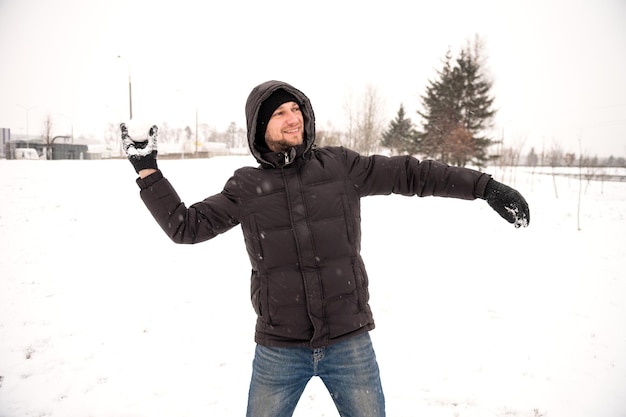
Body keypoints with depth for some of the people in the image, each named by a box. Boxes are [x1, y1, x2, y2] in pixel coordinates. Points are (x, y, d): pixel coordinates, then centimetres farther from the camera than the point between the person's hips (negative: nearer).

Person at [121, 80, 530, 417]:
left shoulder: (341, 166, -2)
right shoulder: (246, 187, 0)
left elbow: (412, 173, 0)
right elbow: (186, 226, 1)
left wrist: (485, 186, -3)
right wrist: (147, 170, -4)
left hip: (350, 343, 0)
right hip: (278, 351, 1)